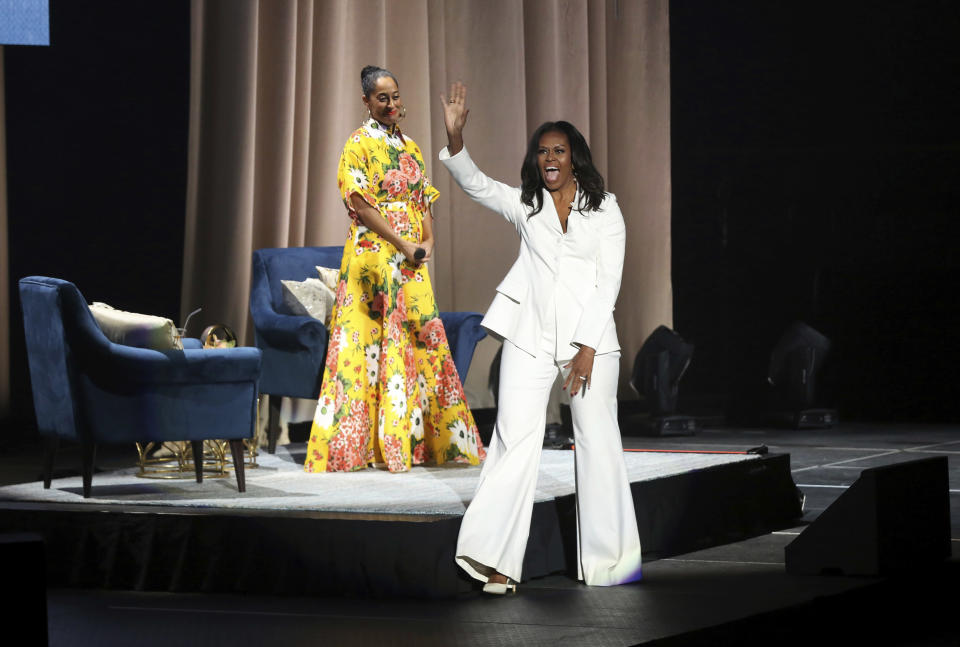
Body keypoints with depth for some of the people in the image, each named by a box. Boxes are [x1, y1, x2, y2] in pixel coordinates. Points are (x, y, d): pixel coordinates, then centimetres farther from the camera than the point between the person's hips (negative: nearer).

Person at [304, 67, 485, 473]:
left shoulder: (409, 146, 18)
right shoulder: (359, 144, -3)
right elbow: (359, 201, -12)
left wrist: (428, 240, -1)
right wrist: (403, 243, -16)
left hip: (410, 260, 7)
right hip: (373, 254, -7)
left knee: (423, 339, 4)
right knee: (369, 340, -9)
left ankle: (420, 438, 8)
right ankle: (356, 440, -8)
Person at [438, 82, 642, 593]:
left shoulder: (604, 208, 5)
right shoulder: (524, 205, 11)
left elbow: (608, 282, -1)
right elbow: (475, 183, -4)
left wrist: (587, 348, -9)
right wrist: (454, 137, -22)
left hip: (590, 337, -1)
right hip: (530, 338, 1)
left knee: (598, 441, 2)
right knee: (515, 437, -9)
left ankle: (610, 561, 13)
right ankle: (498, 564, -14)